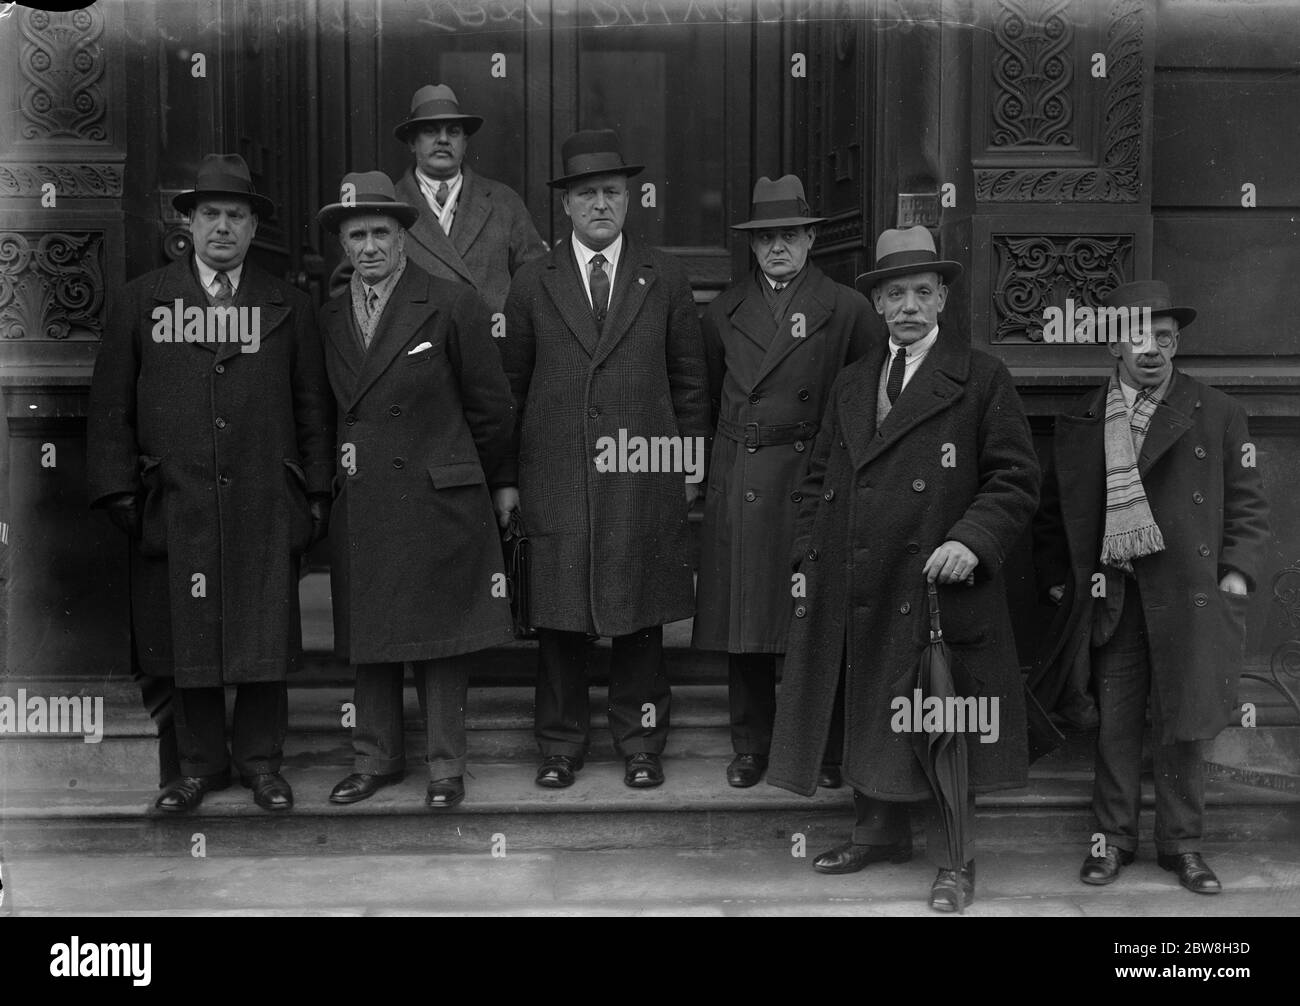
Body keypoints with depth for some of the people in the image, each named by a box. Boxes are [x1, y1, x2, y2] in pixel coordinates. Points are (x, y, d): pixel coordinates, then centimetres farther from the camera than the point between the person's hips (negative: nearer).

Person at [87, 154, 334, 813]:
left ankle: (261, 762, 17)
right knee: (187, 638, 5)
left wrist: (317, 492, 5)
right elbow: (111, 404, 6)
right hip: (174, 504, 0)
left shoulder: (287, 306, 10)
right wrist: (119, 489, 0)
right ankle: (200, 764, 18)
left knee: (264, 636, 3)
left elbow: (314, 406, 10)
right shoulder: (141, 301, 7)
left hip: (264, 505, 0)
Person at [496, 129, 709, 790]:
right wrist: (505, 477, 5)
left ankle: (640, 744, 19)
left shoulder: (665, 279, 8)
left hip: (643, 478, 0)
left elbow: (689, 379, 10)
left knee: (640, 617, 6)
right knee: (559, 619, 4)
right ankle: (560, 746, 17)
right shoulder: (533, 284, 7)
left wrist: (692, 465, 6)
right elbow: (510, 384, 8)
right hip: (555, 479, 0)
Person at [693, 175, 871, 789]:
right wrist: (734, 445, 13)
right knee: (741, 620, 5)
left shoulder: (846, 309, 2)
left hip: (811, 479, -3)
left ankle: (825, 749, 13)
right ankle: (750, 745, 17)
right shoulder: (723, 313, 12)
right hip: (737, 481, 3)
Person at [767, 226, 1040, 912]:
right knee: (867, 718, 14)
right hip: (854, 591, 5)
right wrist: (808, 554, 9)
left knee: (939, 725, 0)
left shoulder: (982, 379, -1)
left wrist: (973, 540, -18)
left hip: (935, 588, -5)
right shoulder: (851, 383, 16)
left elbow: (1015, 480, -4)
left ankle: (953, 862, 13)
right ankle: (880, 832, 31)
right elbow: (820, 476, 19)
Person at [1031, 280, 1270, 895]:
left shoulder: (1218, 415, 5)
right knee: (1114, 723, 5)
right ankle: (1113, 838, 18)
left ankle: (1181, 844, 19)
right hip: (1110, 599, 1)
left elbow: (1247, 504, 7)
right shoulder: (1078, 424, 9)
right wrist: (1056, 577, 7)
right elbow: (1052, 512, 16)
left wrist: (1237, 572, -4)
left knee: (1181, 727, 5)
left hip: (1189, 597, -1)